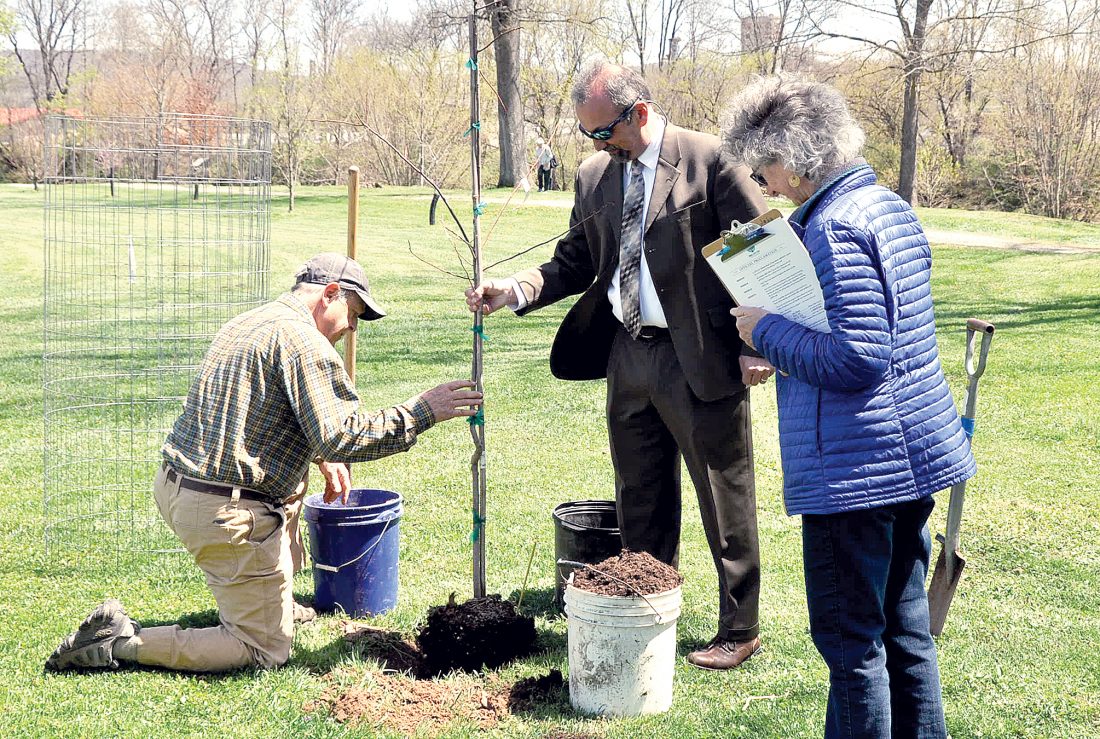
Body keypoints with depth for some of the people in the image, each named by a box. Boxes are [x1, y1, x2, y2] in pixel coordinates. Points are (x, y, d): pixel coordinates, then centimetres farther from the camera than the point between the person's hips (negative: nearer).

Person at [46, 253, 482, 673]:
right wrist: (420, 413, -14)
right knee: (266, 652, 0)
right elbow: (339, 436, -23)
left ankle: (274, 606, 38)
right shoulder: (305, 342, -14)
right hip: (228, 514, -10)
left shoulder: (246, 323, 17)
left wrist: (322, 459, 28)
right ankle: (121, 642, -6)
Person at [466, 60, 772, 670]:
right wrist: (515, 290, -3)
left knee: (724, 501, 5)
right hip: (628, 356, 6)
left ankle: (739, 630, 18)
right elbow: (576, 261, 14)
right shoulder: (594, 176, 10)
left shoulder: (709, 159, -9)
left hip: (701, 359, -6)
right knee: (640, 504, 16)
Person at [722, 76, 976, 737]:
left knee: (851, 638, 2)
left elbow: (857, 359, -25)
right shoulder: (892, 207, 11)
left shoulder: (834, 228, -19)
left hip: (856, 471, -10)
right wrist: (783, 348, 17)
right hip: (916, 454, 10)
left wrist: (767, 330, -12)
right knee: (905, 625, 19)